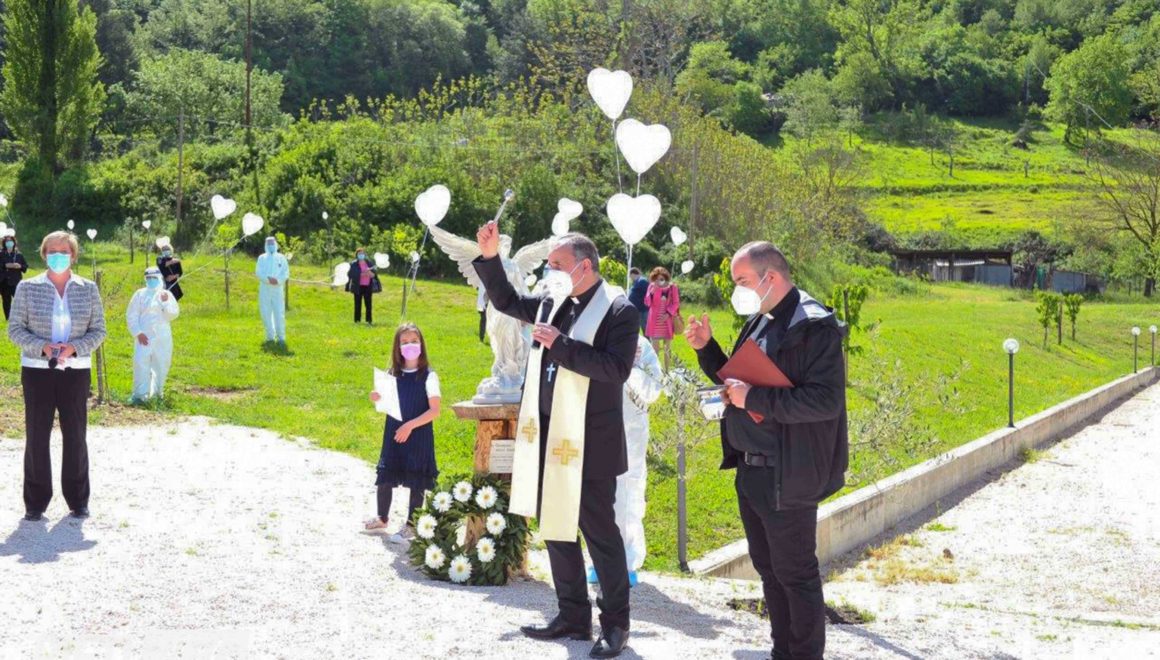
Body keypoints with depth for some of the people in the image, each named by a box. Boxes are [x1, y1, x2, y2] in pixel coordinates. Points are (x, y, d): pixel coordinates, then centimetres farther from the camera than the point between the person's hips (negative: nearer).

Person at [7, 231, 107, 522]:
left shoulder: (88, 289, 3)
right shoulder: (28, 288, 0)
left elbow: (98, 330, 4)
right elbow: (15, 328, -1)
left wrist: (74, 347, -14)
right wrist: (42, 347, -17)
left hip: (75, 371, 1)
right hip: (37, 370, -1)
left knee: (75, 435, 5)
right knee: (36, 435, 2)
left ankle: (78, 500, 17)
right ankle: (35, 503, 11)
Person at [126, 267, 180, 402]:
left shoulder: (167, 294, 8)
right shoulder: (140, 294, 4)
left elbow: (173, 315, 1)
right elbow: (131, 316, 2)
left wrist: (165, 302, -13)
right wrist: (138, 333, -8)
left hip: (163, 338, 2)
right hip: (144, 337, -2)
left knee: (162, 365, 7)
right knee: (141, 364, -12)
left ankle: (157, 392, 22)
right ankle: (140, 394, -11)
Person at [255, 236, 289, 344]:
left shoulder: (281, 258, 11)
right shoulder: (262, 258, 11)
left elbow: (286, 273, 3)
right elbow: (258, 272, 0)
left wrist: (278, 280, -16)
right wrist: (268, 279, -18)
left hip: (278, 289, -1)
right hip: (265, 289, 1)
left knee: (279, 313, -8)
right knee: (266, 313, 2)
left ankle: (281, 337, -5)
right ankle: (270, 336, 12)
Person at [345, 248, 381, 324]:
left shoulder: (369, 263, 10)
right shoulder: (353, 264, 0)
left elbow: (374, 273, 7)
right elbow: (352, 274, -11)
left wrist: (371, 273, -16)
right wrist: (362, 274, -20)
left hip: (368, 286, 3)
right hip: (358, 287, -3)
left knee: (368, 304, 3)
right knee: (358, 304, 1)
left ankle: (369, 320, 7)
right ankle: (357, 320, 6)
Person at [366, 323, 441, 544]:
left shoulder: (428, 376, -9)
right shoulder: (393, 374, 5)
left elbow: (435, 410, -14)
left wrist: (410, 425, -21)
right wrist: (378, 400, -8)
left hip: (418, 435, -4)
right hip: (393, 433, 5)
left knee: (416, 482, 1)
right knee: (385, 477, 10)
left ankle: (411, 526, 14)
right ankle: (382, 518, 31)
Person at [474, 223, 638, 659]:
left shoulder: (619, 310, -12)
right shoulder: (555, 301, 8)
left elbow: (616, 369, -24)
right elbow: (506, 301, 23)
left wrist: (560, 344, -23)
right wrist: (490, 256, 10)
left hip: (589, 440, -8)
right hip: (550, 435, 8)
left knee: (598, 529, 0)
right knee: (555, 526, 13)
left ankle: (615, 624, 12)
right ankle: (573, 616, 25)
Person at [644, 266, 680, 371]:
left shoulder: (672, 287, -3)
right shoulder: (652, 286, 0)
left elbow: (676, 303, -1)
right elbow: (647, 303, -3)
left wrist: (668, 314, -15)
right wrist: (652, 292, -19)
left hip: (667, 321, 0)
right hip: (655, 321, 0)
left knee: (668, 346, 7)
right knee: (655, 347, 1)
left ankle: (666, 370, 14)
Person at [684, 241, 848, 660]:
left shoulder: (814, 327, -16)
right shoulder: (759, 322, 11)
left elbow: (826, 400, -26)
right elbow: (736, 378, 23)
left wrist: (753, 398, -24)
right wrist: (706, 349, 7)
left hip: (785, 478, -9)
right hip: (751, 469, 9)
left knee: (795, 573, 1)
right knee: (767, 567, 18)